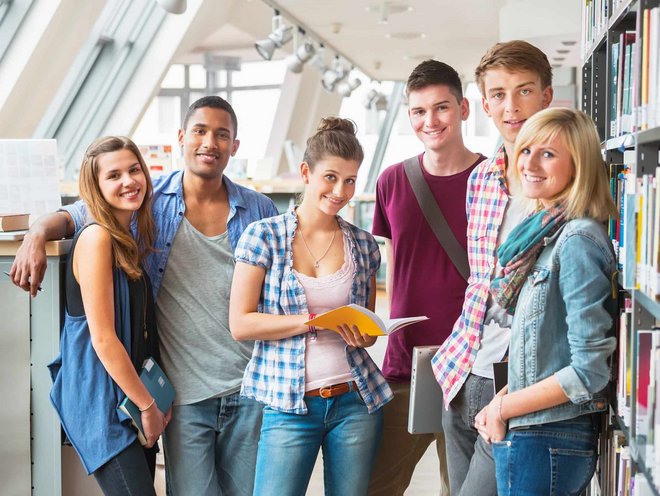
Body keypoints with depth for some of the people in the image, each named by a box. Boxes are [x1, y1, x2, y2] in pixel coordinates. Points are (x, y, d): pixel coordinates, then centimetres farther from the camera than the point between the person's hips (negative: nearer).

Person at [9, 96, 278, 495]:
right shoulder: (149, 202, -1)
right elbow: (71, 216, 8)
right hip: (186, 396, -1)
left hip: (250, 390, 2)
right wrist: (38, 235, -15)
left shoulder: (260, 210, 3)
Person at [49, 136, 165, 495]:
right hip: (102, 399, -8)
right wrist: (148, 405, -11)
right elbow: (103, 338, -18)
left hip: (134, 393, 9)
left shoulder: (131, 236, 10)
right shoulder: (97, 237, -16)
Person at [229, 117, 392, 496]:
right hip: (289, 405, -3)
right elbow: (240, 324, -8)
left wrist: (364, 335, -7)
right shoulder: (264, 236, -4)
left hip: (355, 401, 3)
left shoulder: (364, 245, 6)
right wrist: (313, 320, -17)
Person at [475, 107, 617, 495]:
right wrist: (502, 401, 2)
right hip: (525, 434, 8)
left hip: (546, 441, -8)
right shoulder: (544, 233, 9)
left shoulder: (577, 240, -17)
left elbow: (591, 369, -21)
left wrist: (503, 408, -12)